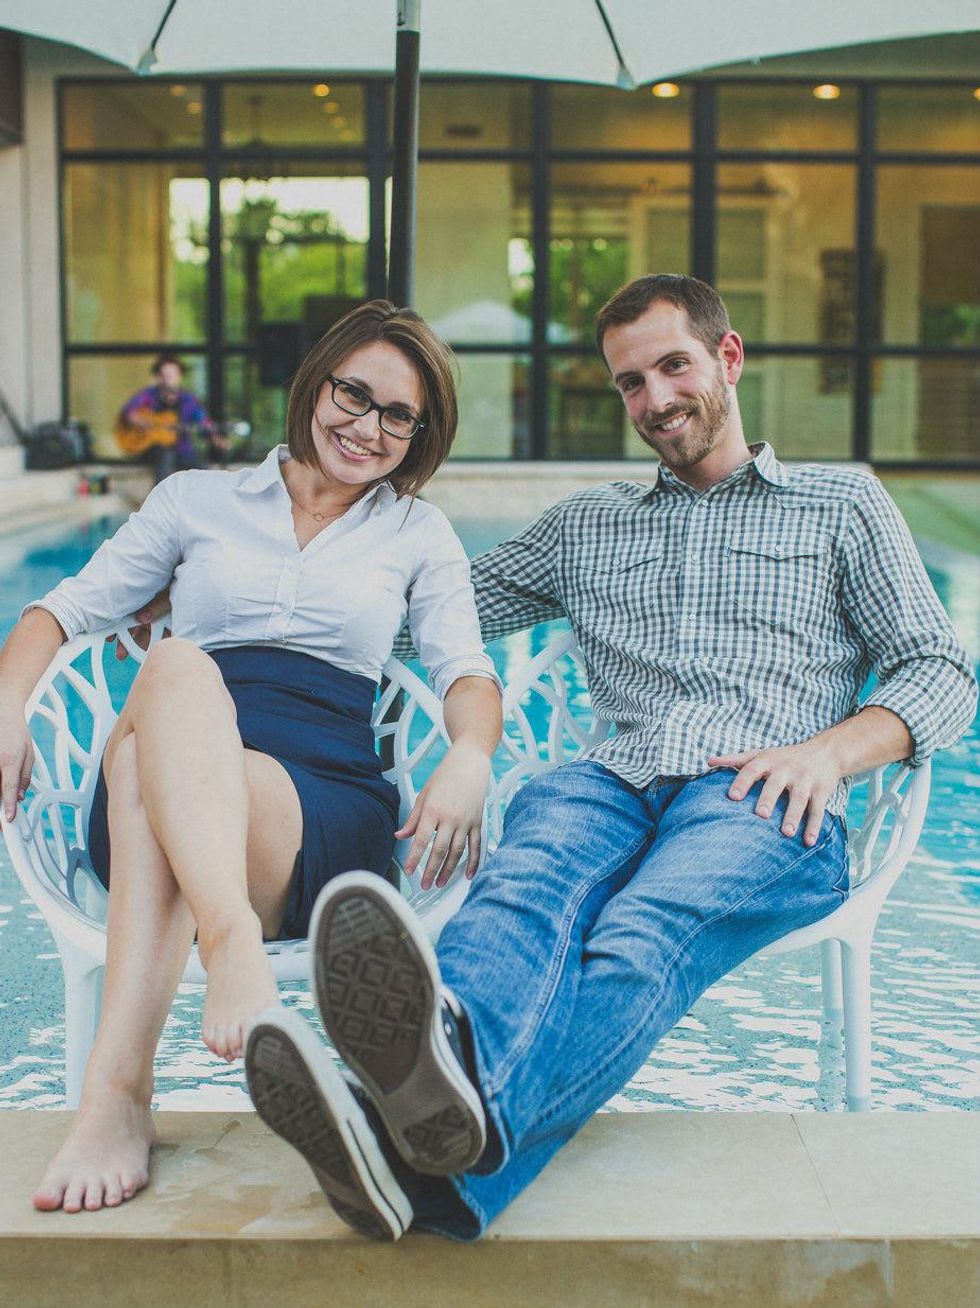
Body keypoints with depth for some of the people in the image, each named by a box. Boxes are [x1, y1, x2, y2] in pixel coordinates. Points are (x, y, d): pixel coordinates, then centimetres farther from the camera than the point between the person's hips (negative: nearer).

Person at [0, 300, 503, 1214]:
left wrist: (468, 760, -16)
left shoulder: (417, 534, 22)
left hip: (322, 809, -1)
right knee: (177, 667, -36)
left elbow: (466, 671, 8)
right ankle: (232, 942, -54)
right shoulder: (200, 500, 23)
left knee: (149, 774, -36)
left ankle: (117, 1091, -48)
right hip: (153, 792, 1)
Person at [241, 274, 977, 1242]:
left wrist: (828, 749, -6)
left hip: (764, 801, -3)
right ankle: (448, 1041, -70)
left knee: (641, 938, -38)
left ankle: (443, 1169, -68)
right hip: (615, 781, 3)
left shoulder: (841, 504, 24)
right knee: (526, 886, -36)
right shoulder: (585, 527, 32)